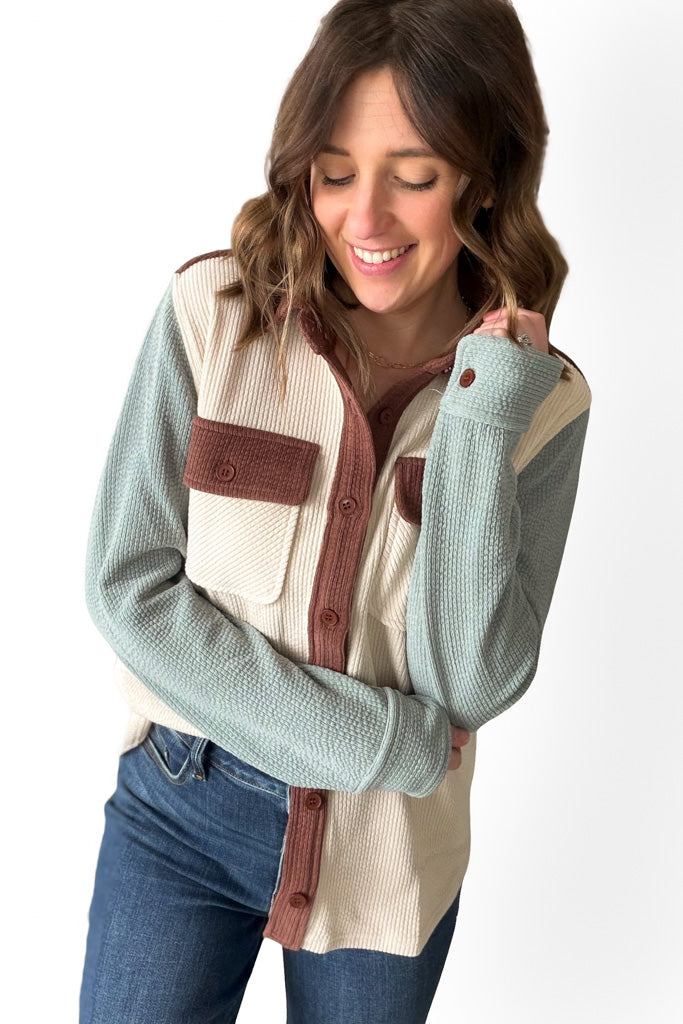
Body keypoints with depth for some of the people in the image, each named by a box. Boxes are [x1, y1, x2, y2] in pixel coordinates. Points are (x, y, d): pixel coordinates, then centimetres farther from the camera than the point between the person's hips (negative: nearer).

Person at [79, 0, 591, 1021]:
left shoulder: (540, 400, -9)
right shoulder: (212, 312, -12)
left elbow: (472, 684, -16)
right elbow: (129, 584, -13)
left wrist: (479, 418, -23)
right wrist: (371, 735, -17)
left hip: (386, 846, 1)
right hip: (179, 816, -1)